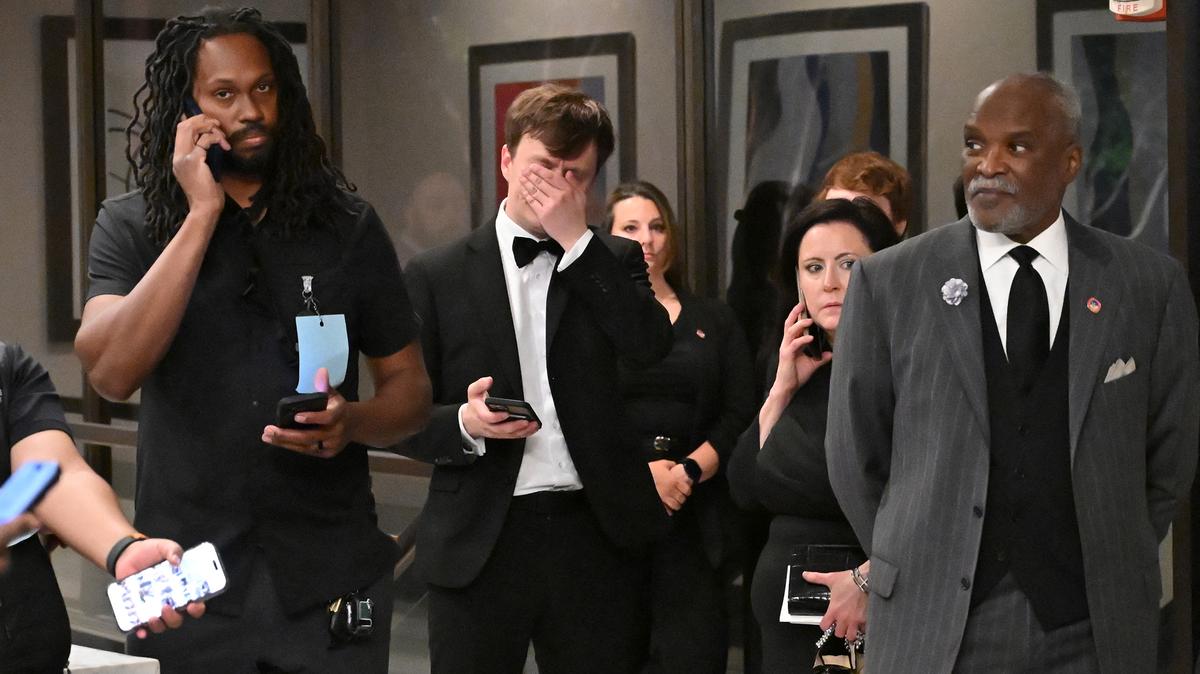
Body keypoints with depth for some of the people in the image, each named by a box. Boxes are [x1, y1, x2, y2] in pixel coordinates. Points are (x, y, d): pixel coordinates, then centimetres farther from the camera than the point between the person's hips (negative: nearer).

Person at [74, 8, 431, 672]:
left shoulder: (347, 226, 3)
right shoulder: (131, 226, -1)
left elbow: (410, 390, 8)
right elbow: (112, 372, -17)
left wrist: (353, 422, -15)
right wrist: (202, 215, -17)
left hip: (330, 573, 1)